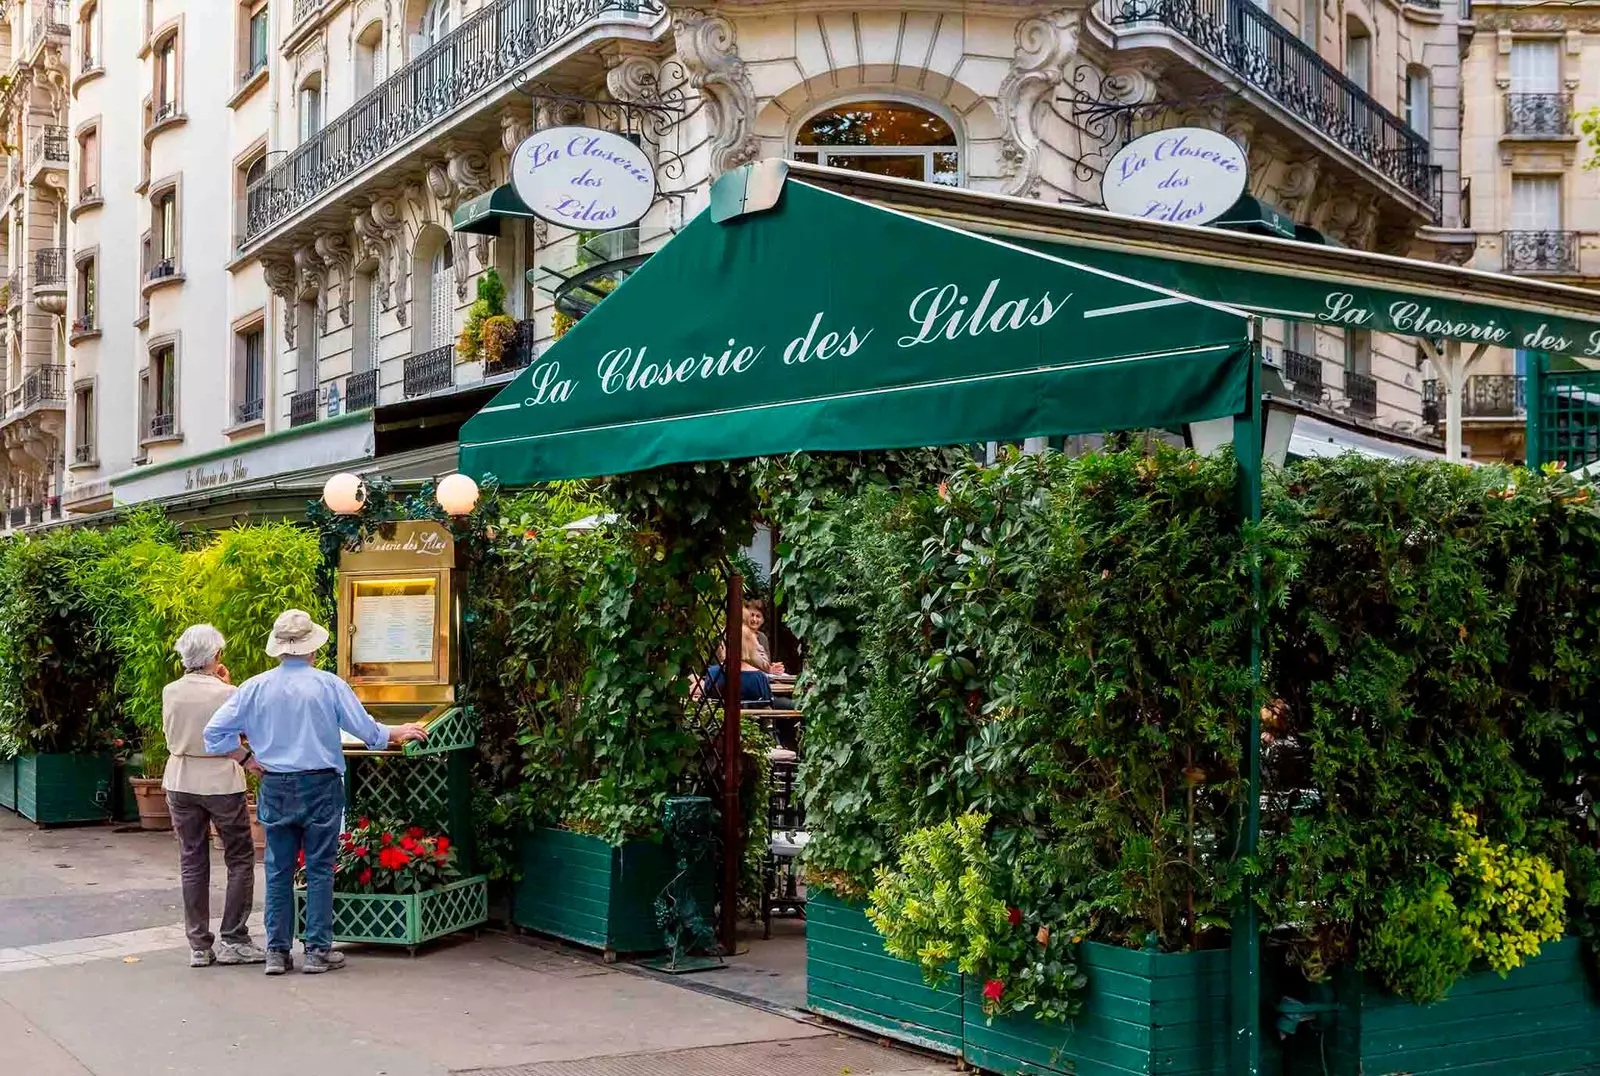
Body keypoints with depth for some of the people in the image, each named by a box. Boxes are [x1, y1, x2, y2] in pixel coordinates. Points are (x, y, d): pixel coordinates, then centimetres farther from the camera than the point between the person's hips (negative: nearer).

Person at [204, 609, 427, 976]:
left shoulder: (255, 687, 0)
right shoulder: (328, 685, -8)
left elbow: (215, 732, -1)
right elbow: (366, 729, -4)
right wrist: (397, 733, 14)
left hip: (275, 788, 3)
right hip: (320, 786, -3)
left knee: (278, 870, 10)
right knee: (319, 870, 4)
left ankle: (277, 951, 13)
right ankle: (317, 950, 6)